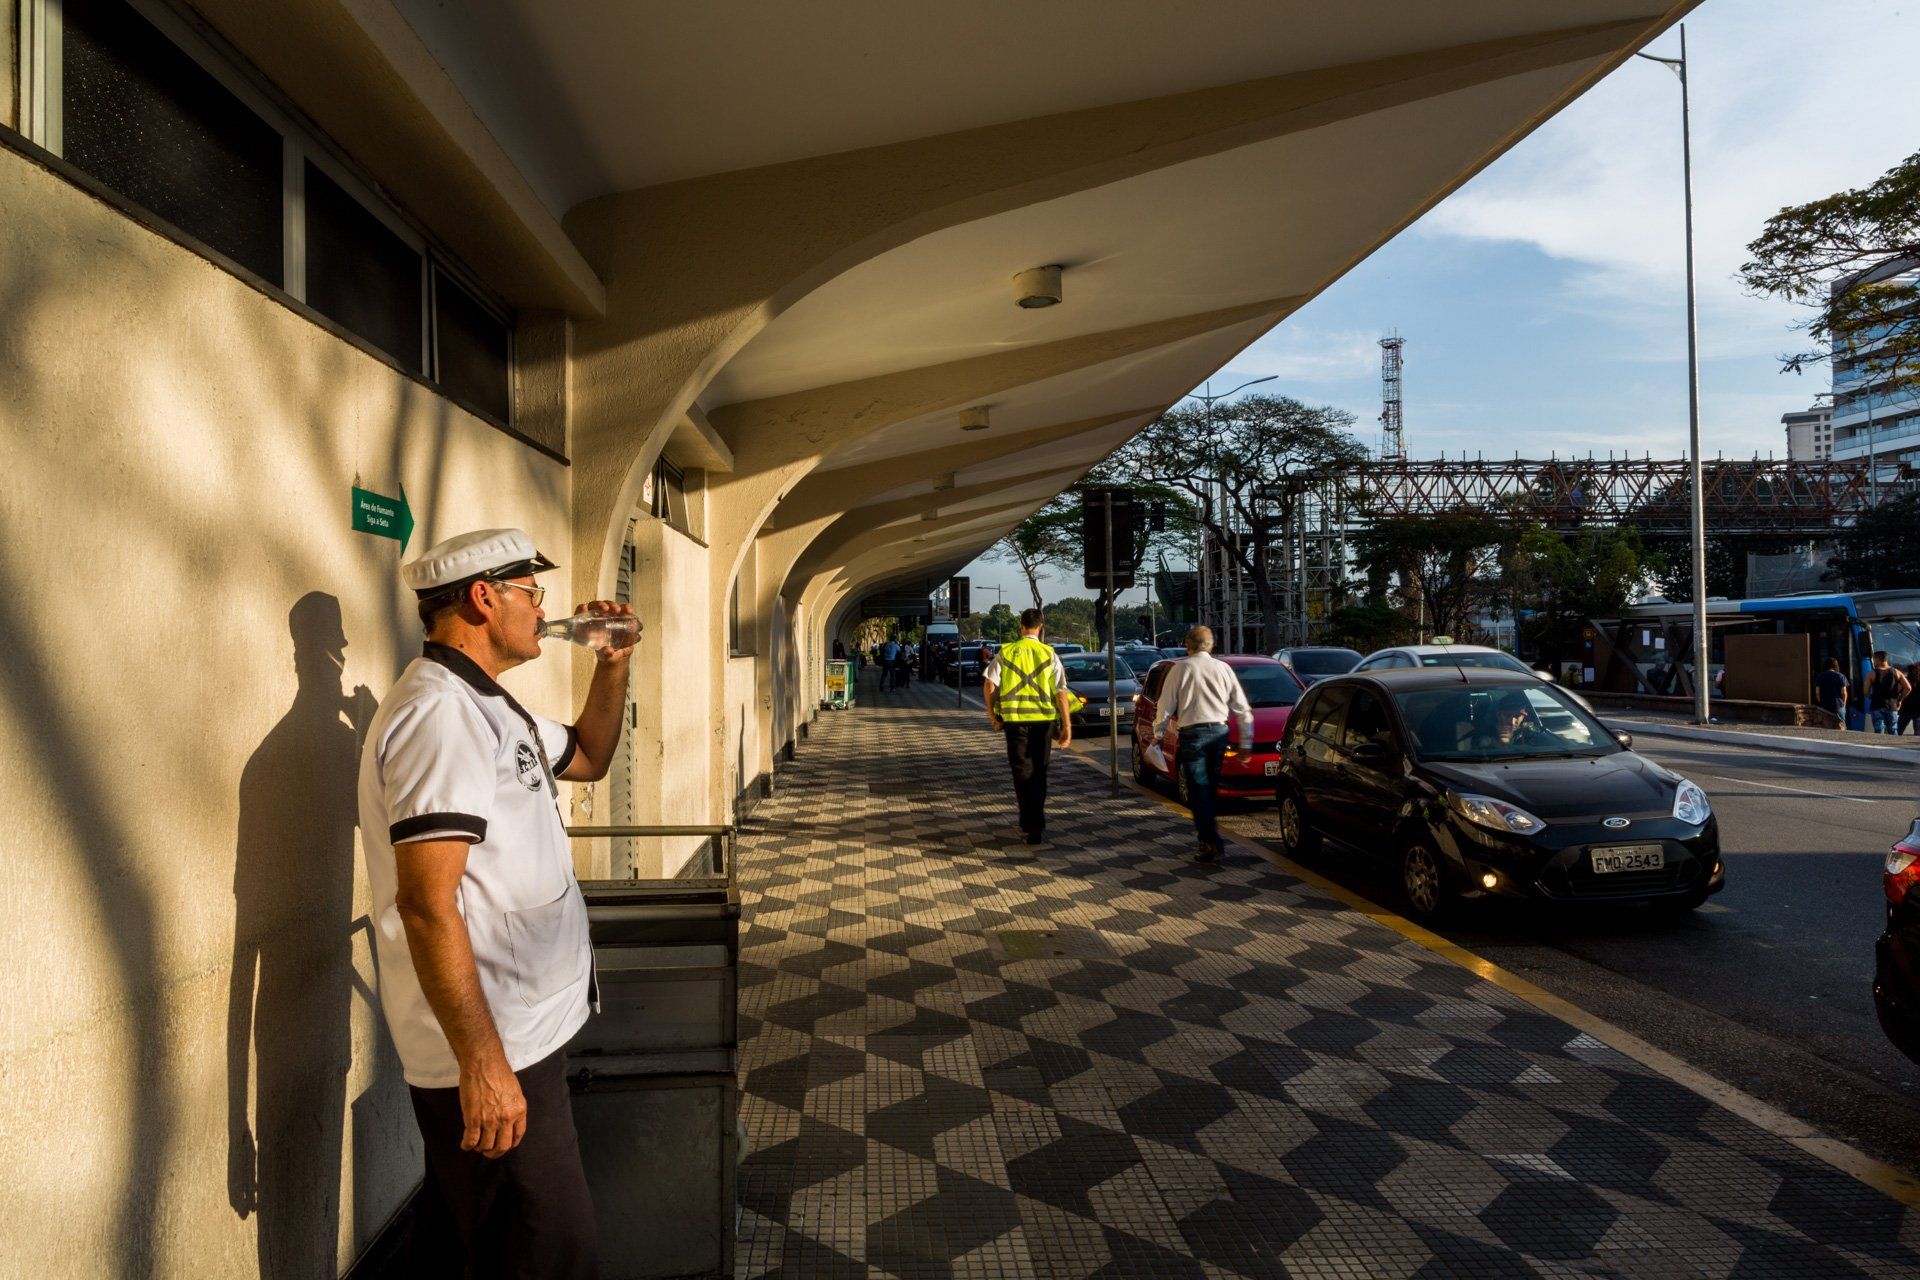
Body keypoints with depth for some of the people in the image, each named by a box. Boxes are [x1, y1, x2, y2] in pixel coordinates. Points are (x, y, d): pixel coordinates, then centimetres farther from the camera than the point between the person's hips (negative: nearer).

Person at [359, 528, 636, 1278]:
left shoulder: (486, 706, 12)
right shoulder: (440, 714, -21)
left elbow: (588, 758, 26)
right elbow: (426, 902, -26)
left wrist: (611, 667, 10)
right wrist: (482, 1062, -26)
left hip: (513, 1033, 10)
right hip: (491, 1052, -10)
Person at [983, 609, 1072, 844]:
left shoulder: (1005, 653, 0)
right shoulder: (1050, 654, 0)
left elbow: (988, 685, -5)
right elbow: (1061, 691, -5)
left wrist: (991, 714, 7)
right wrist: (1066, 725, -2)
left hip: (1014, 719, -1)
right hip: (1043, 719, 1)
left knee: (1023, 772, 3)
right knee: (1039, 772, 14)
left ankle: (1034, 826, -2)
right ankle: (1032, 821, 21)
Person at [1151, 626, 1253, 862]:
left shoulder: (1180, 669, -1)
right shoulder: (1223, 668, 8)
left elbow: (1165, 706, 0)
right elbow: (1243, 709, 10)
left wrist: (1158, 734, 14)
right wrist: (1245, 743, 17)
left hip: (1192, 734, -4)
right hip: (1219, 732, 4)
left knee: (1199, 789, -2)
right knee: (1211, 786, 17)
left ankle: (1210, 842, -8)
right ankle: (1206, 827, 28)